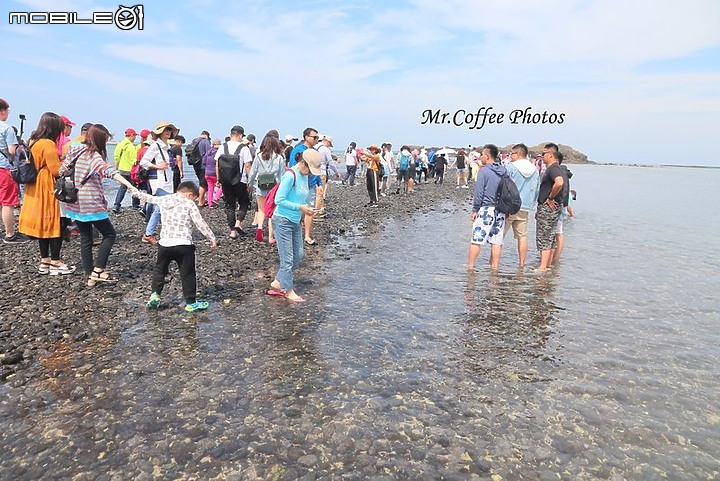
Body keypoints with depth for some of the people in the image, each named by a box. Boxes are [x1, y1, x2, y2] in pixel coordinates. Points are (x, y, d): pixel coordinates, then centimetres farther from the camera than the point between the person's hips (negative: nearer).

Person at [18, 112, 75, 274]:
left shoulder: (32, 142, 10)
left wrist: (59, 159, 9)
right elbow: (57, 170, -18)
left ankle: (45, 261, 20)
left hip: (35, 191, 9)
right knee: (55, 225, -1)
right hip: (48, 191, -9)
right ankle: (55, 263, 4)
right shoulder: (48, 144, -17)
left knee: (43, 225, 14)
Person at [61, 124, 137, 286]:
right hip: (91, 204, -8)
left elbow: (62, 171, 14)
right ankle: (98, 270, -3)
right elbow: (109, 171, -30)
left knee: (85, 239, 12)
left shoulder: (75, 151, 8)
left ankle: (90, 275, 15)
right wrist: (128, 183, -41)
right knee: (109, 234, 4)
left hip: (76, 204, 8)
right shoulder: (94, 156, -14)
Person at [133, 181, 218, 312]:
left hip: (164, 243, 4)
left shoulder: (164, 200, 11)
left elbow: (150, 198, 30)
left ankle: (155, 294, 16)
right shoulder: (189, 204, -3)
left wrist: (136, 192, 50)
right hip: (184, 244, -4)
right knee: (188, 274, 4)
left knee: (159, 269, 24)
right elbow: (200, 223, -7)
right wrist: (212, 238, -1)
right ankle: (191, 302, 10)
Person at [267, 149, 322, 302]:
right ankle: (288, 290, 14)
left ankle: (277, 283, 25)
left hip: (295, 222, 9)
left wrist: (306, 208, 1)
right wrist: (299, 207, -21)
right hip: (282, 221, -9)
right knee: (287, 258, -1)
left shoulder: (304, 176, 8)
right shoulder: (290, 175, -18)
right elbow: (279, 200, -21)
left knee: (298, 255, 12)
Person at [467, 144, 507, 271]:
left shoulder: (484, 171, -9)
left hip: (486, 209, -6)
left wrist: (475, 210, -3)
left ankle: (470, 266, 2)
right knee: (497, 241, 7)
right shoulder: (504, 171, 8)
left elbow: (479, 193, -10)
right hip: (500, 210, 6)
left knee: (476, 240, -1)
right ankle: (494, 267, 11)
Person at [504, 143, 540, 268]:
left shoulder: (511, 167, -7)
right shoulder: (535, 170, 11)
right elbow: (537, 191, 16)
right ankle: (522, 263, 12)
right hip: (525, 208, 5)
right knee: (522, 236, 9)